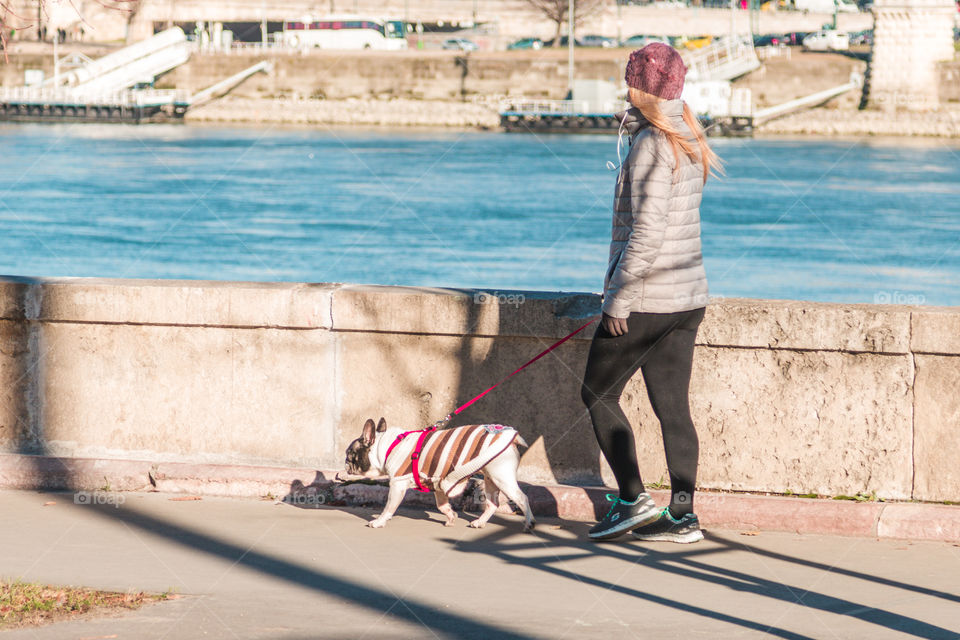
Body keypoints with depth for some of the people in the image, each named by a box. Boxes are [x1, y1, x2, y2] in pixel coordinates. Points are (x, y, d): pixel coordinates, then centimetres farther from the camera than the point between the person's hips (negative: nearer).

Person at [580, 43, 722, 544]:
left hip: (646, 297, -8)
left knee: (598, 393, 5)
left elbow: (647, 230, -21)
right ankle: (682, 515, 6)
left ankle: (632, 499, -1)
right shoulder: (688, 140, 12)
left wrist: (619, 296, -18)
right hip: (689, 296, 8)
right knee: (672, 405, 8)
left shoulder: (652, 144, -16)